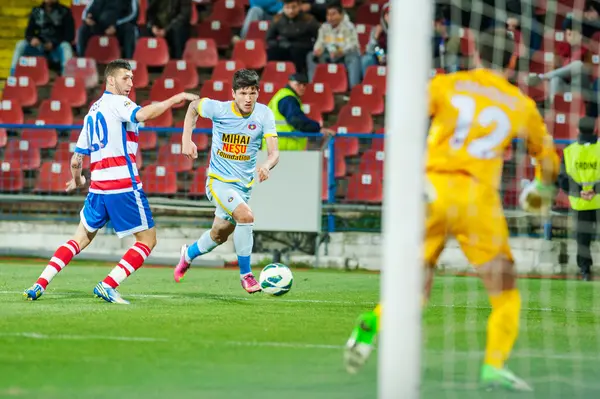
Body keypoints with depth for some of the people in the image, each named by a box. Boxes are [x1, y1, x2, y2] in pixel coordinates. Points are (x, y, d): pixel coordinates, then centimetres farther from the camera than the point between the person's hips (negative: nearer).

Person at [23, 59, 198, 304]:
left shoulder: (92, 111, 19)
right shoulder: (117, 102, -4)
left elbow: (77, 157, 21)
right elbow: (142, 115, -27)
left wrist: (77, 181, 39)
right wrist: (176, 99, -20)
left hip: (98, 186, 8)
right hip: (124, 185, -7)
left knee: (82, 238, 19)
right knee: (148, 239, 3)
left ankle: (40, 285, 9)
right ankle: (108, 286, -7)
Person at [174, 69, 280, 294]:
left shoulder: (264, 114, -12)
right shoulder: (218, 109, -16)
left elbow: (273, 152, -15)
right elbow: (193, 107, 6)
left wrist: (266, 166, -38)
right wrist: (186, 140, -2)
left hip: (244, 185, 4)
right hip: (218, 181, -4)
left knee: (220, 235, 21)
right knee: (246, 216, -29)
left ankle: (189, 254, 53)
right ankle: (246, 275, -15)